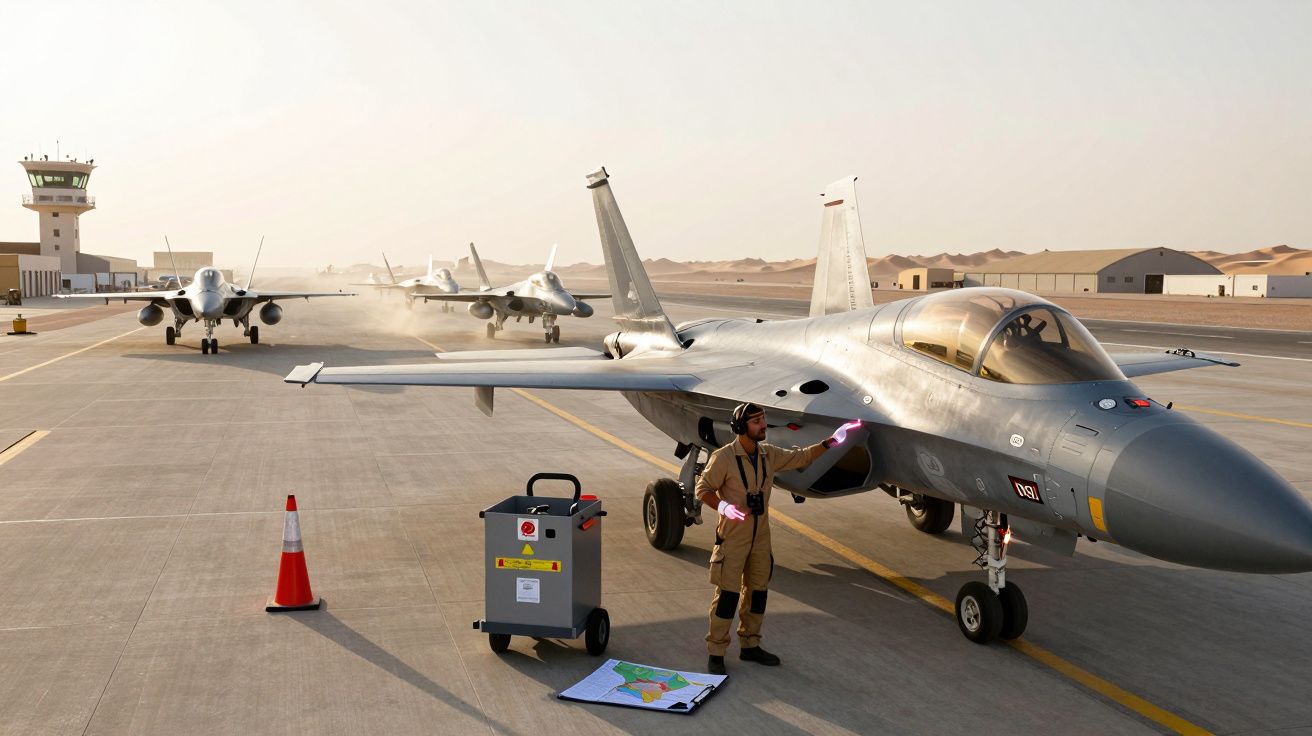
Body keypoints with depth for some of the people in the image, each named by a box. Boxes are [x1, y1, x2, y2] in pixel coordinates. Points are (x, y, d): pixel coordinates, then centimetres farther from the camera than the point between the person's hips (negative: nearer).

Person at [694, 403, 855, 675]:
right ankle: (716, 653, 5)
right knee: (727, 594, -6)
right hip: (732, 537, -7)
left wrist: (832, 441, 4)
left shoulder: (769, 454, 4)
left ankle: (750, 645, 30)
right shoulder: (723, 457, -15)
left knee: (757, 591, 15)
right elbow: (703, 489, -11)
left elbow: (802, 457, 13)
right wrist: (723, 506, -28)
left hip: (761, 536, 7)